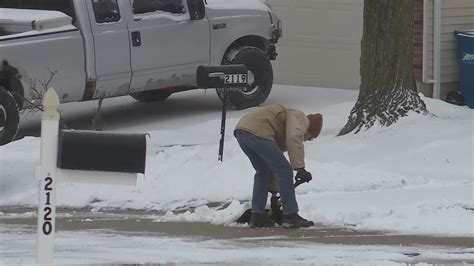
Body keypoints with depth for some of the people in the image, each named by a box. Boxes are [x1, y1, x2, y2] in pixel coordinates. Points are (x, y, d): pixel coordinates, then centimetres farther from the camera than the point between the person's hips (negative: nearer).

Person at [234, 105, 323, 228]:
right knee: (284, 170, -2)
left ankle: (257, 216, 24)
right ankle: (291, 217, 0)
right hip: (257, 132, -10)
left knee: (263, 172, 24)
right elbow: (294, 139, -11)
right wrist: (300, 168, -19)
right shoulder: (300, 118, 9)